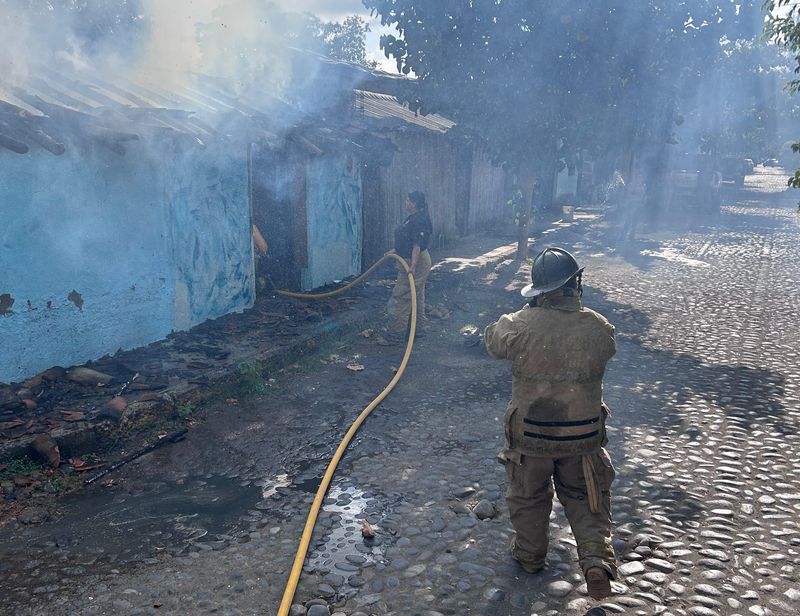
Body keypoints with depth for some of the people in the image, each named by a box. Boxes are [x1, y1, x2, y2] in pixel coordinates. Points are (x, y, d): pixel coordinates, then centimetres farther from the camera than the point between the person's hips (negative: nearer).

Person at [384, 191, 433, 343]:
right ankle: (416, 327, 29)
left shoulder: (418, 220, -22)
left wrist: (413, 266, -33)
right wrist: (395, 251, 31)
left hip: (416, 262, -11)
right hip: (411, 261, 11)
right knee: (417, 295, 18)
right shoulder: (412, 218, 11)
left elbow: (417, 246, -28)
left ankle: (396, 333, -3)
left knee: (401, 297, -7)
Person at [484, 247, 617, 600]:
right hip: (583, 437, 1)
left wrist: (533, 311, 8)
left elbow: (492, 340, 0)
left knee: (528, 496, 22)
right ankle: (596, 557, 8)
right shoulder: (599, 328, -14)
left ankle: (529, 555, 41)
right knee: (585, 496, 24)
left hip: (531, 436, -1)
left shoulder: (520, 326, -21)